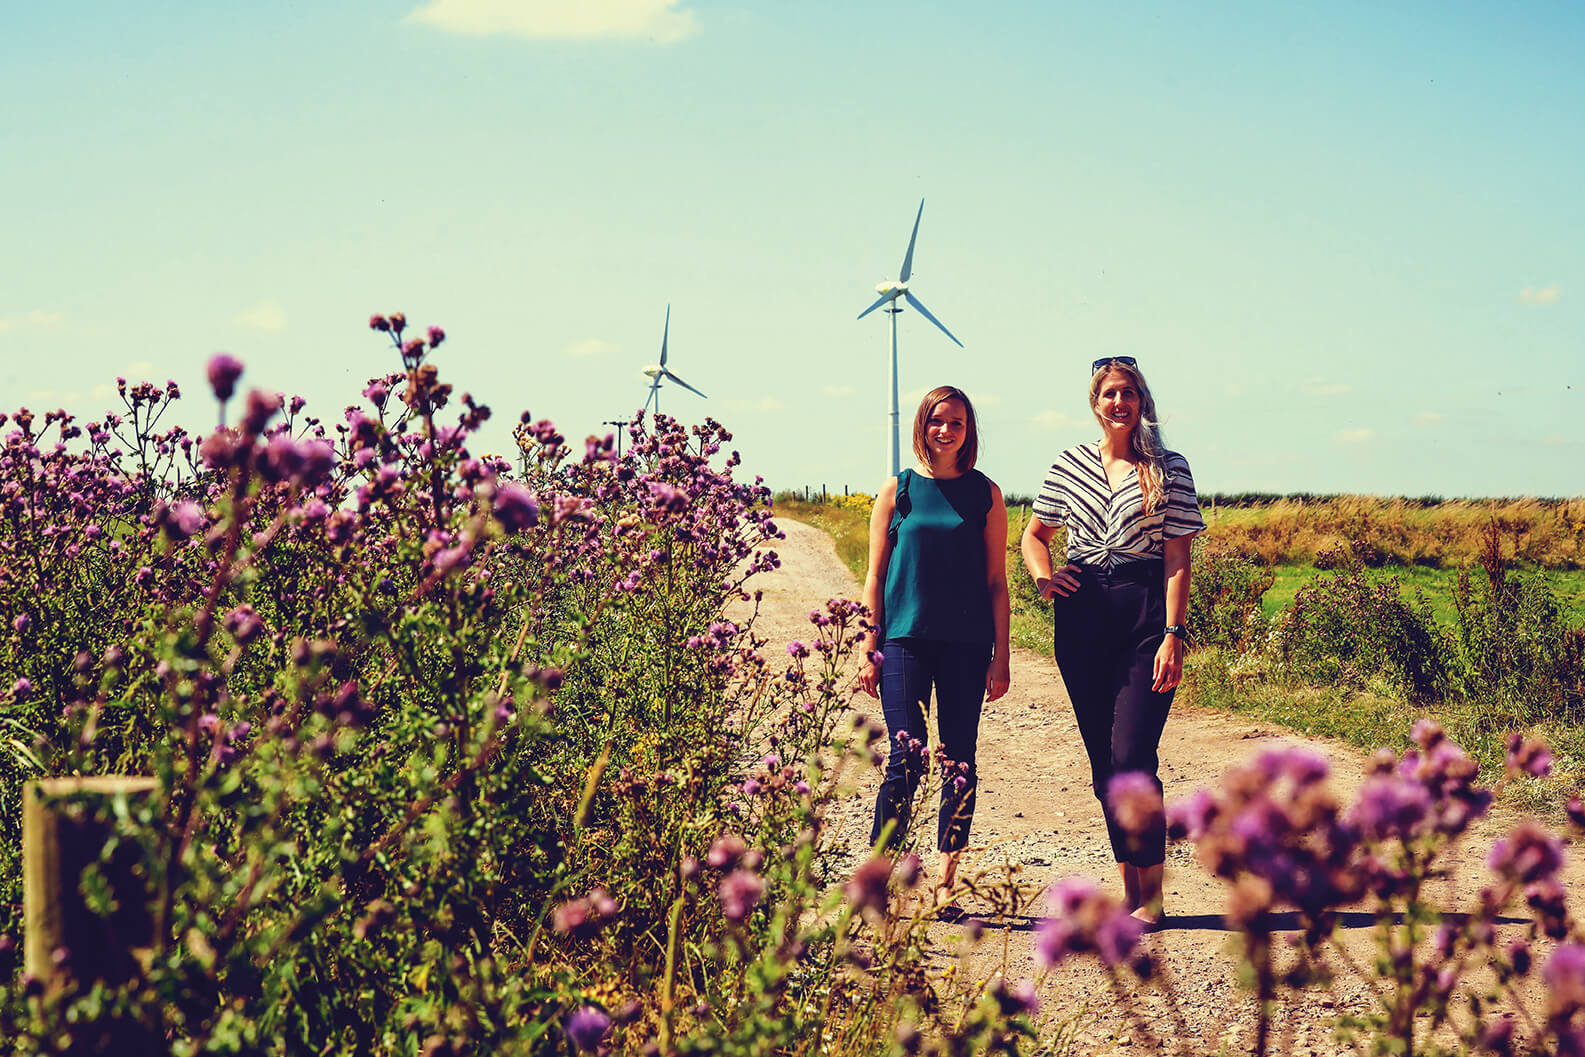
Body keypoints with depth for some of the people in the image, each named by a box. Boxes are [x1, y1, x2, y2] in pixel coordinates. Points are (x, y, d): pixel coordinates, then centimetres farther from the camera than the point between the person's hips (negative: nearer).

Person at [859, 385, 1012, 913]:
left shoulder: (986, 494, 7)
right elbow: (875, 577, 7)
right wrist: (869, 650, 1)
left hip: (966, 645, 1)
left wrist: (1001, 657, 2)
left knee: (959, 765, 2)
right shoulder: (898, 490, 6)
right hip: (905, 639, -1)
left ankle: (946, 882, 12)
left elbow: (996, 582, 7)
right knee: (907, 759, -9)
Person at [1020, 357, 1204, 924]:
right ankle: (1130, 892, 15)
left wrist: (1173, 633, -11)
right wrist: (1044, 578, 3)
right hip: (1082, 616, 4)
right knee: (1103, 762, 6)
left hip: (1145, 614, -4)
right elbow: (1034, 533, 23)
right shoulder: (1069, 465, 10)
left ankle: (1152, 896, -1)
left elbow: (1178, 559, -3)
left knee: (1131, 757, -12)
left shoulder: (1169, 468, 1)